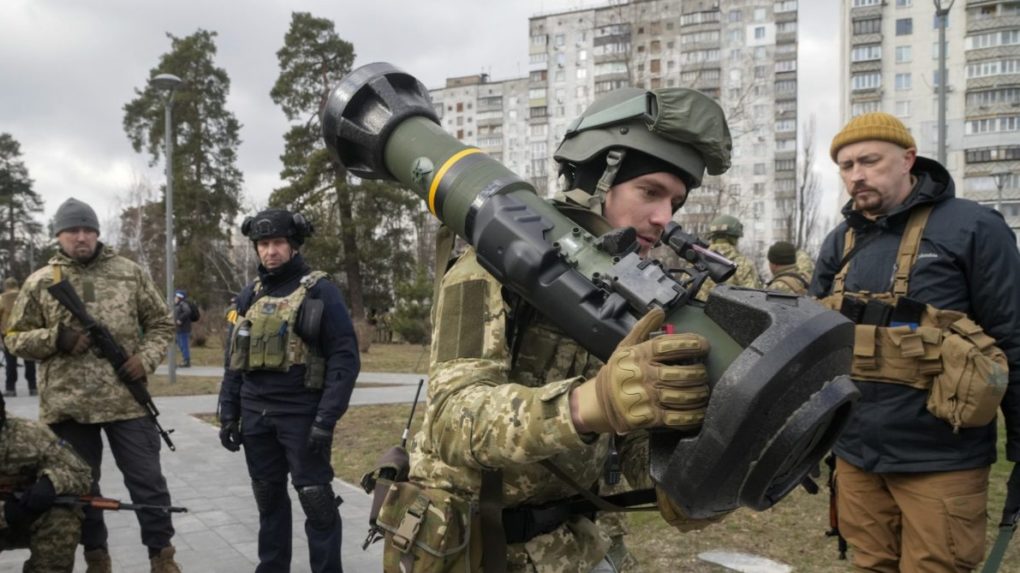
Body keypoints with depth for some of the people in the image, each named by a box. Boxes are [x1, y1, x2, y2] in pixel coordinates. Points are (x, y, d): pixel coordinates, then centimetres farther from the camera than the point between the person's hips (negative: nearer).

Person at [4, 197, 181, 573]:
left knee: (147, 480, 4)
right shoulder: (40, 282, 4)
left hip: (127, 400, 0)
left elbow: (161, 323, 10)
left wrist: (147, 358, -8)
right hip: (67, 405, 1)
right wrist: (56, 339, -12)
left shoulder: (130, 273, 5)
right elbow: (14, 338, 6)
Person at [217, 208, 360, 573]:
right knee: (268, 498, 13)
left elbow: (345, 358, -11)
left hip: (302, 415, -5)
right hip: (256, 415, 5)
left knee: (316, 499, -3)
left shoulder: (320, 291, -6)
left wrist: (326, 419, -17)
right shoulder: (250, 296, 11)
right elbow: (235, 360, 16)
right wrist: (228, 415, 9)